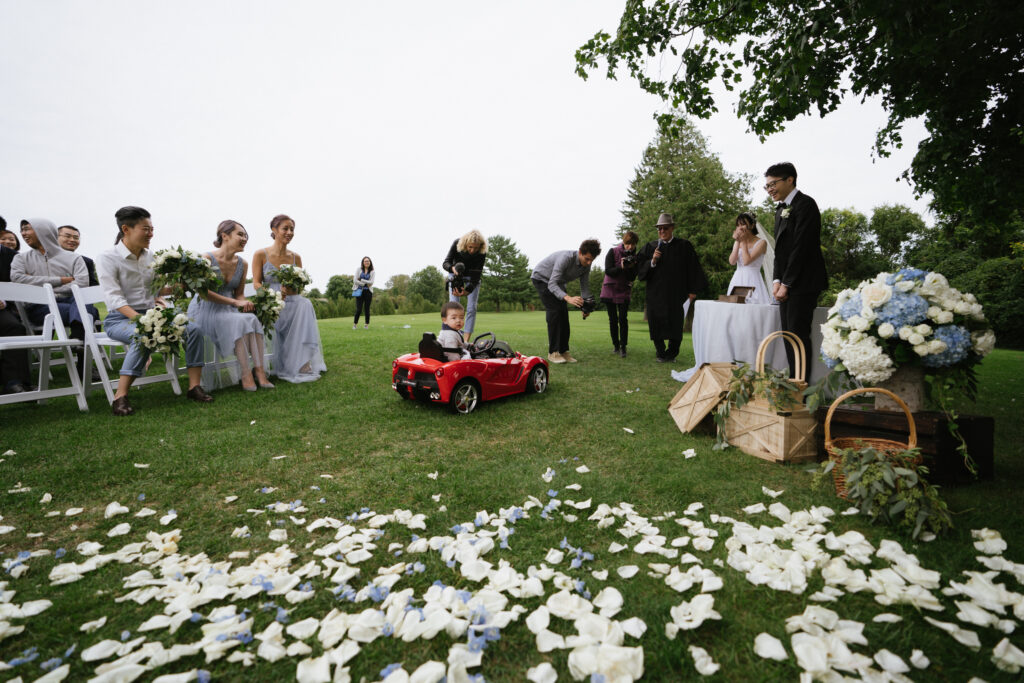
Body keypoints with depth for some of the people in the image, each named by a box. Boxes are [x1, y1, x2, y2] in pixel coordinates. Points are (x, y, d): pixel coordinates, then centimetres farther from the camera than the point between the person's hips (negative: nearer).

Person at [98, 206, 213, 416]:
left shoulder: (151, 257, 10)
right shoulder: (108, 258, -7)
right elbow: (114, 298, -18)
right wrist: (141, 319, -32)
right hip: (120, 318, -5)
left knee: (193, 329, -19)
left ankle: (194, 386, -15)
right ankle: (120, 397, -29)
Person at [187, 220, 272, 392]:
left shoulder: (242, 264, 7)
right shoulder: (207, 259, -10)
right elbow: (203, 293, -14)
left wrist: (245, 303, -11)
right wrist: (234, 302, -22)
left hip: (227, 312, 5)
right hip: (204, 311, -5)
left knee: (253, 319, -28)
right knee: (241, 321, -33)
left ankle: (259, 371, -34)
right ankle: (246, 374, -33)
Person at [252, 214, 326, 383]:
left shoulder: (296, 257, 12)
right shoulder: (261, 255, 3)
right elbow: (256, 283, -1)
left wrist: (292, 289, -17)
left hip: (291, 301, 2)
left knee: (305, 304, -31)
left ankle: (302, 361, -35)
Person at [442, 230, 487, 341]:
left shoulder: (482, 253, -30)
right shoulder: (457, 244, -28)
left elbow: (477, 274, -30)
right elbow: (445, 263, -25)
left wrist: (468, 290, -46)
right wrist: (453, 268, -50)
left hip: (472, 278, -1)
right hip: (455, 275, 1)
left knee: (471, 307, -11)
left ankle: (466, 341, -10)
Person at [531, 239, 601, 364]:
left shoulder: (586, 265, -14)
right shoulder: (566, 258, -37)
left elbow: (585, 287, -7)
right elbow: (552, 284, -41)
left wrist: (586, 306, -25)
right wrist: (568, 298, -57)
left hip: (557, 282, 7)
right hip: (541, 278, -7)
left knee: (563, 314, -3)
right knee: (554, 312, -17)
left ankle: (563, 351, 0)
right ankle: (553, 352, -14)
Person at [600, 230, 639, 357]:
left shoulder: (635, 257, 0)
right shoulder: (613, 252, -7)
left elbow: (632, 278, -3)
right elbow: (608, 271, -13)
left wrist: (631, 268, -21)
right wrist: (621, 267, -28)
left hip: (624, 291, 1)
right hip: (609, 290, -1)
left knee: (623, 319, -9)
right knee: (613, 319, 4)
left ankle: (623, 347, -4)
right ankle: (616, 346, 15)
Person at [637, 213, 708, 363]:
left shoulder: (683, 246, 4)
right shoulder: (650, 247, 8)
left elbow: (693, 268, 3)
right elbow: (640, 269, 2)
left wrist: (692, 291, -2)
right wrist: (653, 261, -16)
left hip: (676, 293, -1)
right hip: (656, 293, 1)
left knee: (675, 325, 2)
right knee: (657, 323, 3)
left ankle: (671, 353, 15)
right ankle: (660, 352, 18)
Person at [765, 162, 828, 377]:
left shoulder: (805, 204, -8)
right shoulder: (781, 209, 18)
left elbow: (802, 247, -15)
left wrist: (786, 283, -14)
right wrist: (777, 281, 3)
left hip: (802, 283, -8)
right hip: (787, 284, 8)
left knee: (798, 334, -8)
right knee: (789, 334, 8)